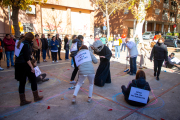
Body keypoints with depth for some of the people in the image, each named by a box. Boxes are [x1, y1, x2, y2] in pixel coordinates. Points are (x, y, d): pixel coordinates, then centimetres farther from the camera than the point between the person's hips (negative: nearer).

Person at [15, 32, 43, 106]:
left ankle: (22, 101, 20)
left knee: (22, 82, 12)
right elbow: (26, 57, -19)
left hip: (18, 64, 9)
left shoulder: (20, 43, 14)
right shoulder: (26, 44, -14)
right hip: (24, 64, -9)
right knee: (33, 79, 7)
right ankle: (36, 97, 20)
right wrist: (31, 67, -18)